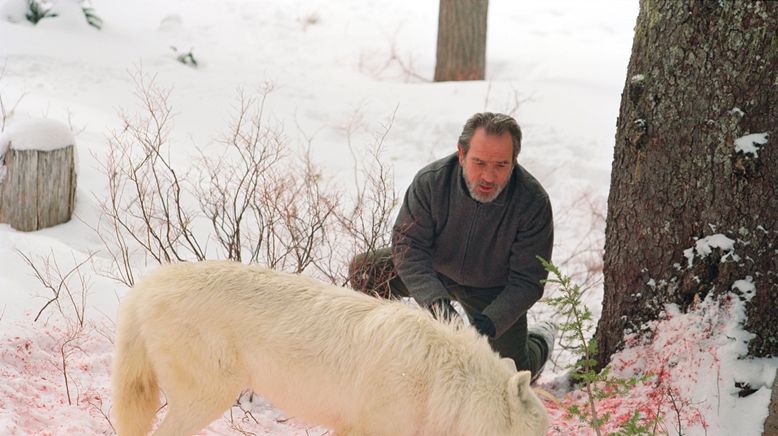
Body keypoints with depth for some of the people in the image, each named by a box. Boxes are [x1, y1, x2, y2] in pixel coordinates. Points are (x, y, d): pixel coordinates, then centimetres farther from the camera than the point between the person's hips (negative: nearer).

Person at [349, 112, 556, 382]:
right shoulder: (430, 181, -26)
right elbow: (408, 246, -25)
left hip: (493, 291, -1)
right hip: (435, 273, 1)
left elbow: (526, 281, -24)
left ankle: (541, 340, 29)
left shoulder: (534, 203, -29)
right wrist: (435, 301, -42)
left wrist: (486, 325, -39)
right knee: (364, 271, -21)